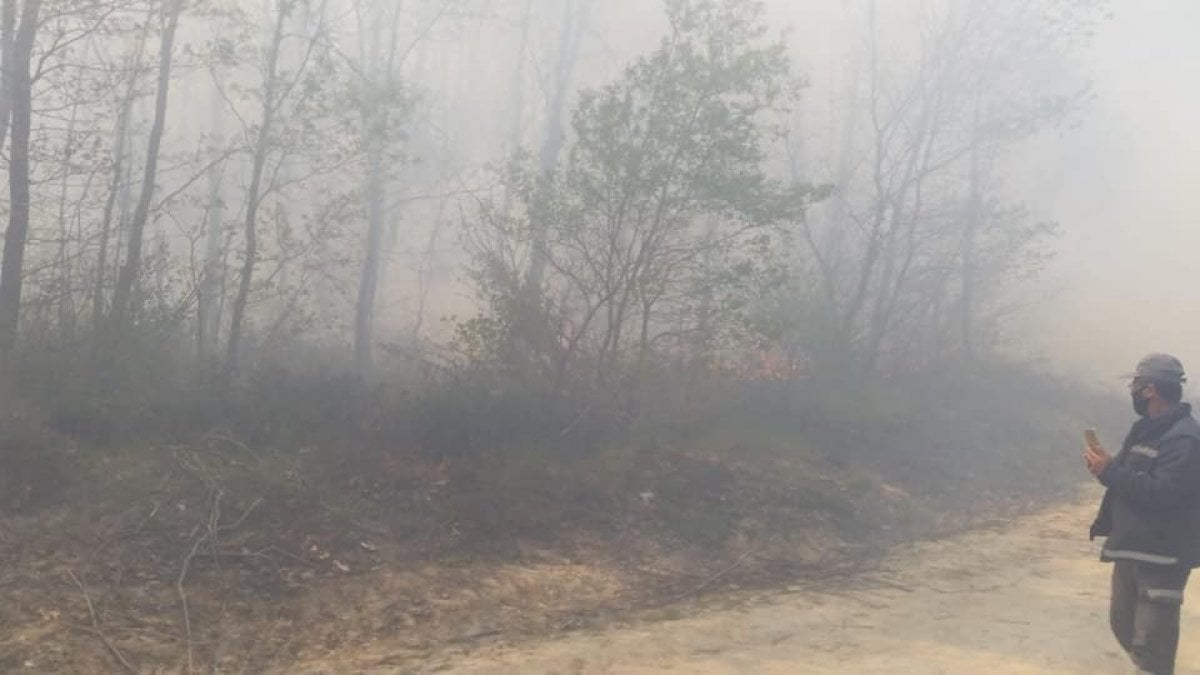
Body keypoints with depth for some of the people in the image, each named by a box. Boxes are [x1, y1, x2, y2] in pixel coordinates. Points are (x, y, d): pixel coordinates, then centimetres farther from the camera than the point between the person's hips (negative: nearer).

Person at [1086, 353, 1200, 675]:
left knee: (1150, 642, -7)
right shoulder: (1146, 429, 12)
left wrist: (1110, 472, -22)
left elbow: (1160, 493, -28)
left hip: (1163, 556, -10)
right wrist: (1107, 465, -1)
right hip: (1131, 548, 10)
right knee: (1123, 625, 19)